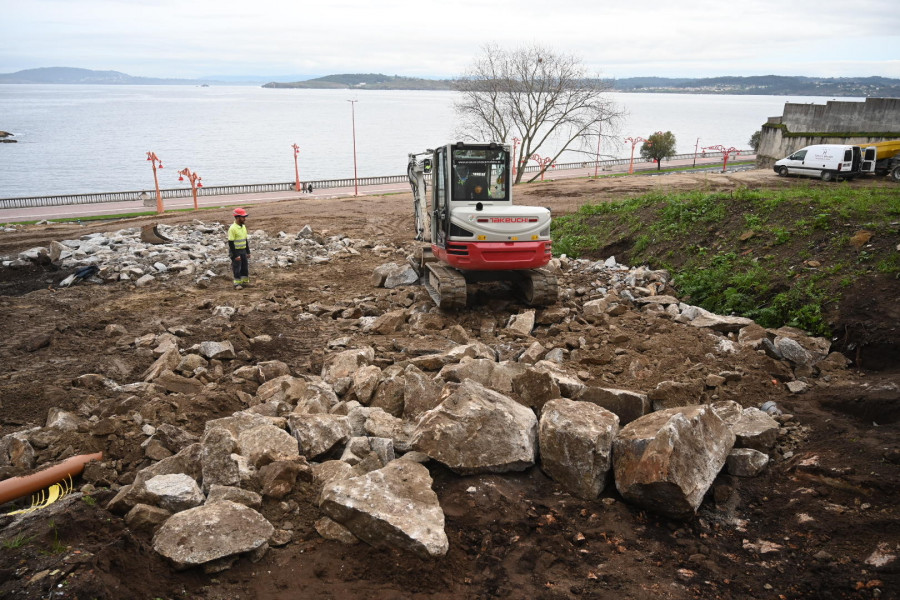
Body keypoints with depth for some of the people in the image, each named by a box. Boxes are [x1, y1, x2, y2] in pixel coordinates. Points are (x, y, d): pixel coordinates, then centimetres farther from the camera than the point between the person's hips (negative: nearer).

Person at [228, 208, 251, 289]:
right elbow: (231, 243, -17)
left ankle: (245, 281, 25)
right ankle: (237, 284, 10)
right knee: (237, 268, 0)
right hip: (236, 251, -7)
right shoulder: (232, 228, -17)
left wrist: (248, 252, 14)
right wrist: (235, 255, -19)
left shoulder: (243, 227, 8)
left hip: (243, 251, 7)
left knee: (245, 266, 12)